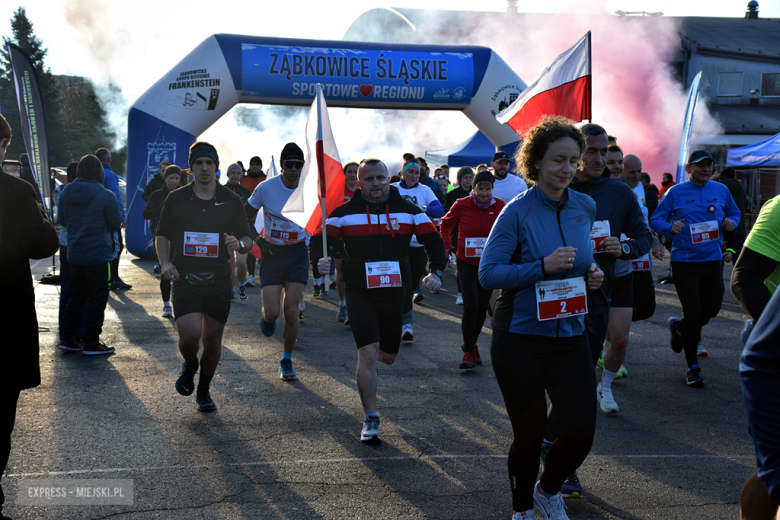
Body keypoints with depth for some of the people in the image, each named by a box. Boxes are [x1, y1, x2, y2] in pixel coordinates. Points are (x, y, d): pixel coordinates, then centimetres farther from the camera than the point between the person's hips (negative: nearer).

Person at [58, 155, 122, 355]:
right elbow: (116, 225, -8)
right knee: (97, 299, 4)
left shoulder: (65, 193, 0)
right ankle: (92, 342, 8)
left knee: (76, 297, 18)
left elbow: (63, 220, 12)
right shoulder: (106, 196, -15)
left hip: (74, 254, 5)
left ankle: (67, 337, 18)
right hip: (99, 254, -5)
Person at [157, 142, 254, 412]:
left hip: (218, 281, 1)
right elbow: (162, 235, 12)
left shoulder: (231, 201, 3)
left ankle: (204, 390, 31)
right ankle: (189, 366, 19)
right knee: (190, 334, -17)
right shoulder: (176, 199, 3)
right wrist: (165, 263, -4)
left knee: (212, 340, 7)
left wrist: (239, 244, -17)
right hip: (184, 279, -1)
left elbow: (247, 239, 7)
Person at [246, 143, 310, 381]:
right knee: (273, 313, -8)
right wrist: (257, 239, -10)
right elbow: (244, 217, 3)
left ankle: (287, 361, 14)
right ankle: (266, 316, 32)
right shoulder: (266, 188, -10)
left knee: (291, 310, -5)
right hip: (272, 254, -1)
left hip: (297, 253, 1)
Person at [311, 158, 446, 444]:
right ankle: (370, 420, -1)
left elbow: (433, 241, 3)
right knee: (368, 354, -13)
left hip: (395, 292, 3)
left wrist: (436, 271, -13)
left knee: (388, 356, 14)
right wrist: (318, 260, -22)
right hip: (360, 293, -3)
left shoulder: (408, 210, 4)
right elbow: (319, 239, 1)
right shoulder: (345, 212, 0)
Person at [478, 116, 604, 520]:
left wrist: (591, 275, 0)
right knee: (529, 433, 6)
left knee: (581, 430, -3)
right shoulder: (518, 211, -11)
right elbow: (488, 274, -15)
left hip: (570, 336, 4)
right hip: (520, 338, -4)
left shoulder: (585, 207, 5)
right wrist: (543, 266, -25)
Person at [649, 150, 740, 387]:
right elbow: (655, 220, 2)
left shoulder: (721, 190, 8)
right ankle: (693, 367, 10)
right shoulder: (676, 192, -2)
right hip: (684, 261, -4)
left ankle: (678, 327, 40)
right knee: (693, 312, -4)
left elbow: (734, 213, 22)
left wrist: (731, 223, -1)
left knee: (712, 308, 7)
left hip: (712, 260, 4)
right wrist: (670, 227, -18)